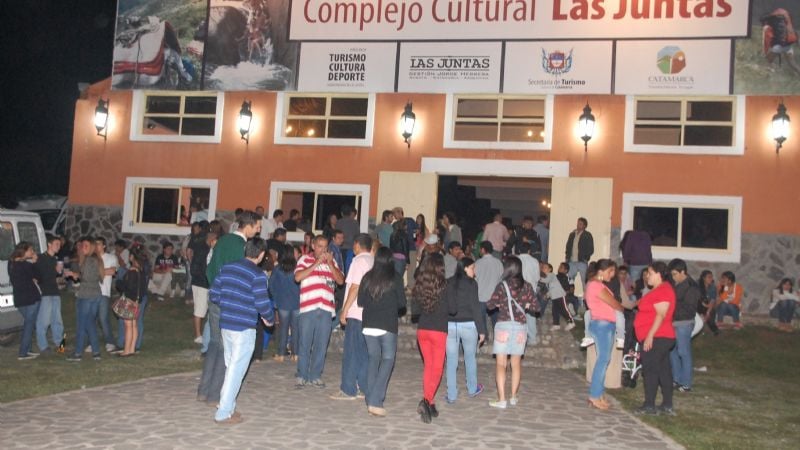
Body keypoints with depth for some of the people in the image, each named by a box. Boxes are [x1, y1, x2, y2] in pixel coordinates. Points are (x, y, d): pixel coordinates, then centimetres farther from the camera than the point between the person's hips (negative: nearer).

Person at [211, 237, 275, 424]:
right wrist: (270, 319, 3)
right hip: (244, 328, -6)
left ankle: (227, 407, 26)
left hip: (225, 324, 7)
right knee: (236, 370, 2)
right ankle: (224, 413, 6)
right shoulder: (258, 275, -14)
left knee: (231, 367, 19)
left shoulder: (226, 268, 5)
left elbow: (213, 294, 7)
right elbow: (262, 303, -15)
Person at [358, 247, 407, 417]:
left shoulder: (367, 277, 1)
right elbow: (402, 303, -2)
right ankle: (375, 402, -8)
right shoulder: (395, 277, -7)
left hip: (368, 325, 4)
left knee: (373, 359, 15)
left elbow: (360, 302, 6)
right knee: (387, 360, 1)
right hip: (388, 326, -4)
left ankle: (370, 399, 18)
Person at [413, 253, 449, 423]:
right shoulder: (443, 287, -13)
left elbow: (415, 308, 7)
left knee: (428, 366, 15)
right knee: (437, 368, 3)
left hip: (422, 329, 4)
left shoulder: (419, 286, -1)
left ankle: (430, 403, 18)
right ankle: (427, 400, -15)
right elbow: (452, 309, -9)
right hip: (439, 331, -4)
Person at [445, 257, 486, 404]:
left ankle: (451, 395, 8)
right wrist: (481, 330, -6)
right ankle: (472, 389, 31)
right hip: (468, 325, -3)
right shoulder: (471, 283, -7)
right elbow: (476, 308, -10)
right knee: (470, 358, 16)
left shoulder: (448, 283, 4)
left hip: (449, 325, 3)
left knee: (451, 361, 7)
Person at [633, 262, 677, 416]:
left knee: (650, 370, -6)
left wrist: (650, 335, -23)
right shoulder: (659, 289, 18)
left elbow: (661, 315, -22)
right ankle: (667, 406, 15)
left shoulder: (663, 290, -14)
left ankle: (649, 406, -2)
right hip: (660, 338, 10)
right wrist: (649, 336, 21)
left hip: (656, 338, -10)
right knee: (664, 370, 10)